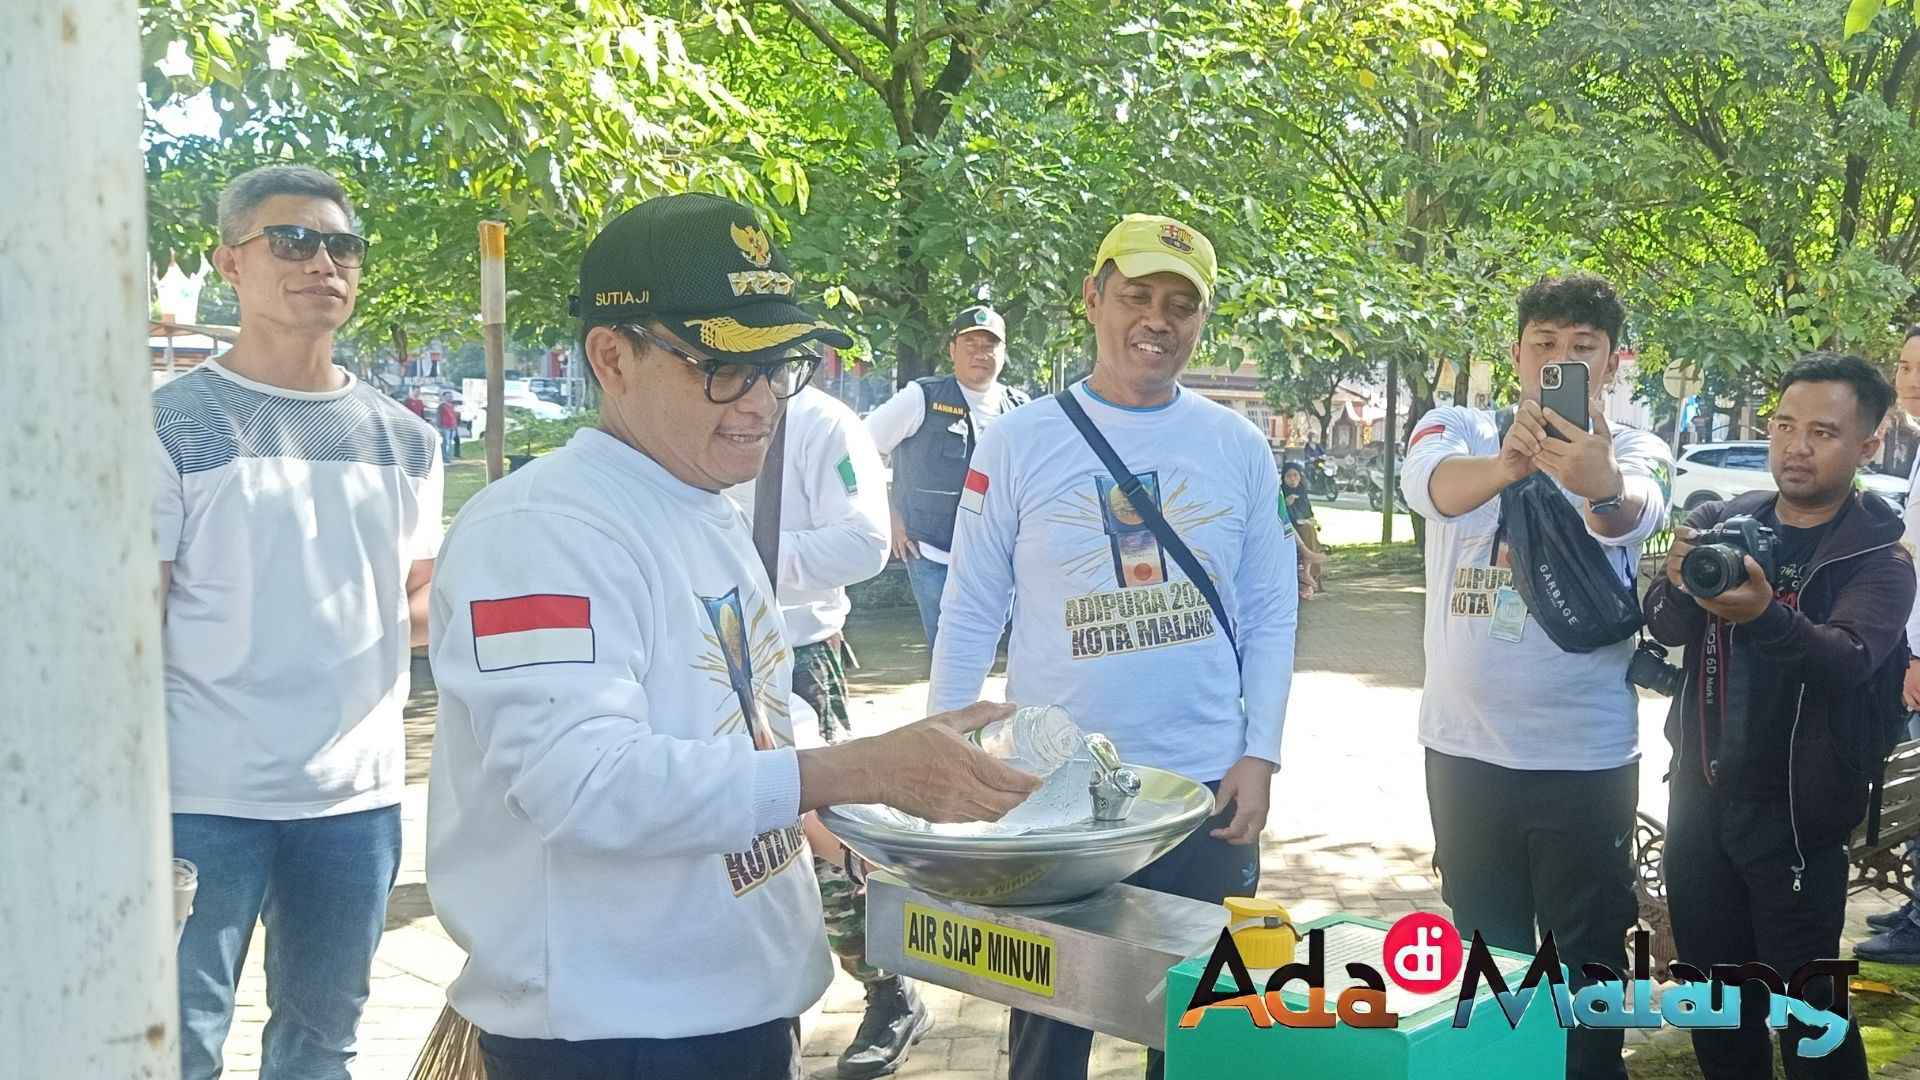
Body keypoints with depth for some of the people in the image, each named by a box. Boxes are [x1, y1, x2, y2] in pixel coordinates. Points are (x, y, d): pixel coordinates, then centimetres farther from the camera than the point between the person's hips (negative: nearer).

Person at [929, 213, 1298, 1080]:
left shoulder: (1240, 448, 3)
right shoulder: (1019, 442, -3)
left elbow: (1270, 614, 5)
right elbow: (970, 614, 0)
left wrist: (1260, 756, -3)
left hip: (1208, 789, 2)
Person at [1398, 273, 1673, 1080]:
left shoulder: (1634, 451, -2)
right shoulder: (1459, 429, -1)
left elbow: (1637, 512, -27)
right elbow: (1430, 484, -25)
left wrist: (1604, 488, -52)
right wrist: (1505, 463, -48)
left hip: (1587, 757, -1)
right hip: (1465, 749, 1)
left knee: (1588, 964, 10)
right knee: (1483, 959, 16)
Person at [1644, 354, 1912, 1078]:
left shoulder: (1879, 559, -7)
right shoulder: (1720, 523, 4)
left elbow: (1849, 659, -26)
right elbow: (1664, 628, -8)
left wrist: (1767, 616, -46)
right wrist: (1679, 586, -32)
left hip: (1795, 811, -4)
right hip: (1700, 794, 4)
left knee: (1805, 1005, -1)